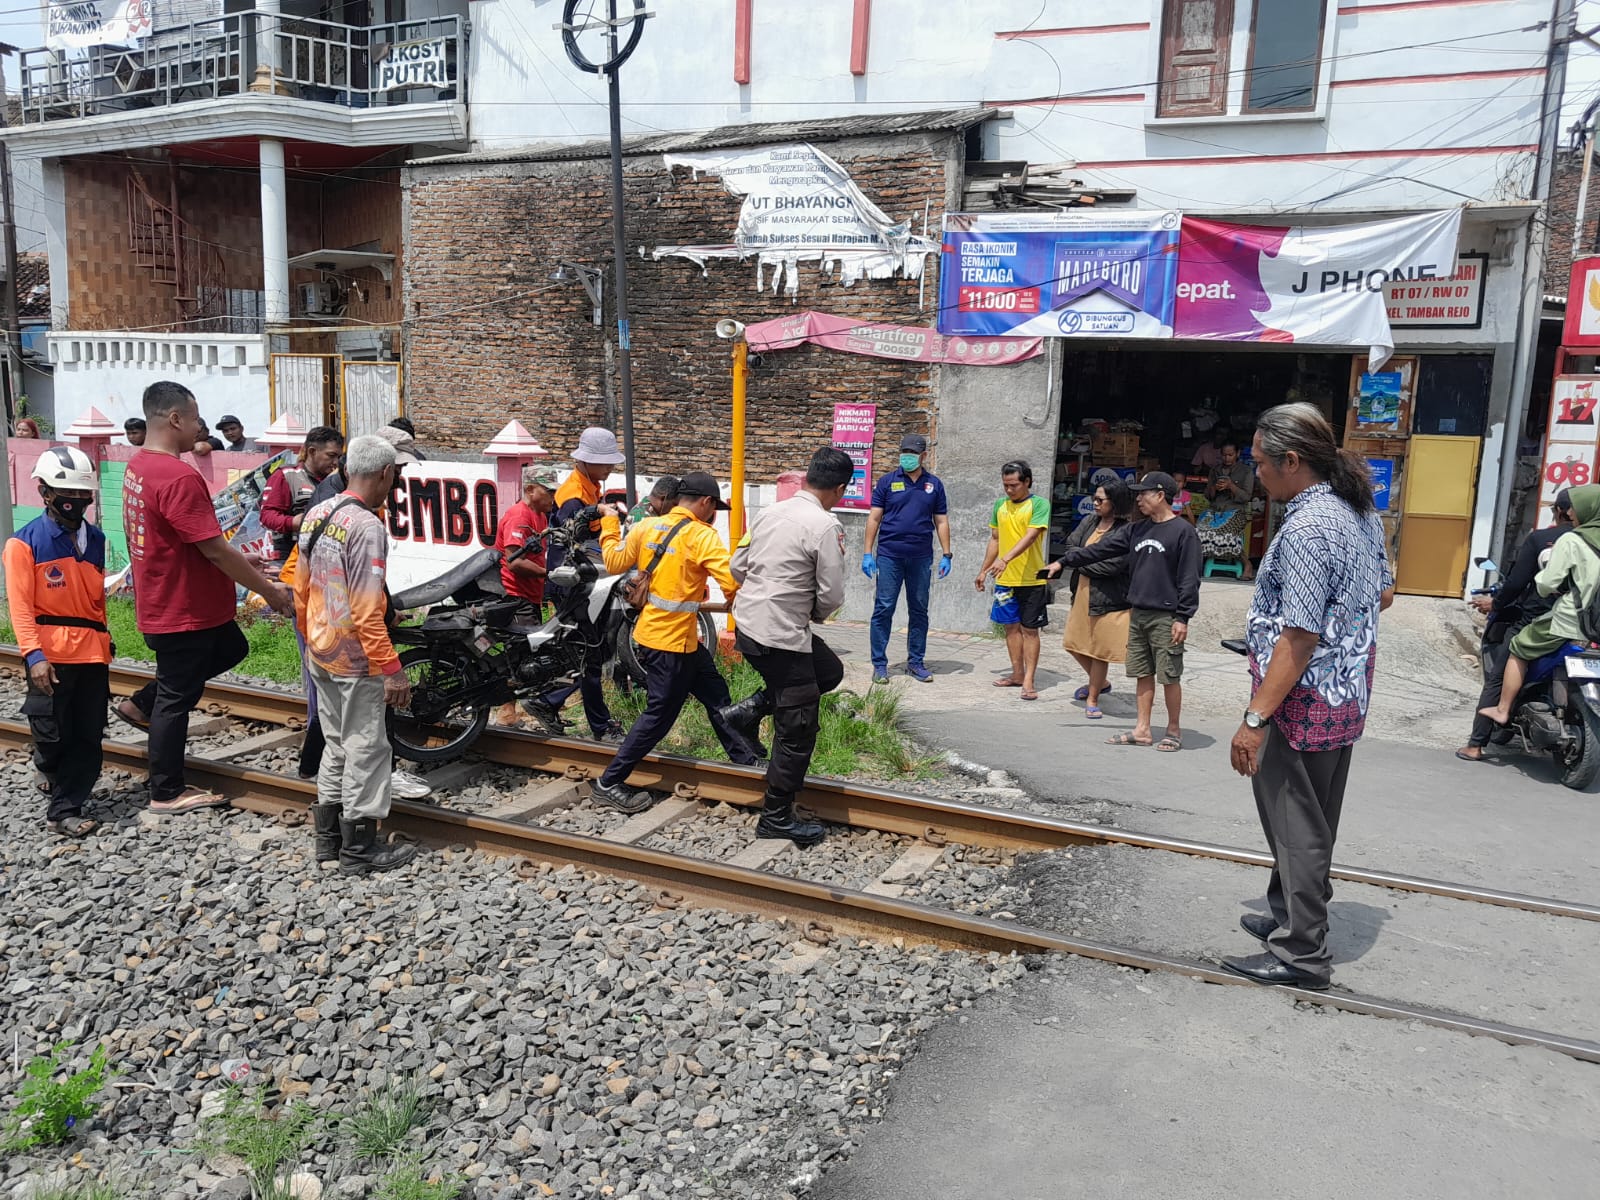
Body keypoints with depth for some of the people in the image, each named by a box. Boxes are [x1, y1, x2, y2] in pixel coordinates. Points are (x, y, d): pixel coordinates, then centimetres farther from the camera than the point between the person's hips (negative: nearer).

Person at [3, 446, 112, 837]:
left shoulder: (95, 539, 11)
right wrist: (33, 655, -18)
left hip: (92, 653, 5)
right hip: (50, 655, -5)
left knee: (88, 738, 5)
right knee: (52, 734, 3)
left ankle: (64, 811, 14)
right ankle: (55, 775, 35)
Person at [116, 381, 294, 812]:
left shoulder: (139, 466, 6)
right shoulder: (179, 477, -26)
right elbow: (214, 550, -26)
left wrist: (245, 565, 15)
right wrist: (269, 590, -15)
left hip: (162, 600, 10)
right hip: (183, 611, -10)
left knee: (231, 649, 25)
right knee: (177, 699, 4)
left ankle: (143, 704, 28)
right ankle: (167, 793, 18)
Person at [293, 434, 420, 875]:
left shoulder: (316, 515, 6)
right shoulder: (367, 527, -20)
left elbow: (301, 590, 13)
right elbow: (366, 610, -24)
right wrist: (391, 668, -21)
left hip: (320, 655, 9)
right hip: (357, 660, -9)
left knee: (337, 745, 19)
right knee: (366, 750, 2)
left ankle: (328, 836, 28)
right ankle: (360, 849, 11)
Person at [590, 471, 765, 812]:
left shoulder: (647, 527, 3)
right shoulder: (702, 536, -16)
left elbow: (614, 562, 12)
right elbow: (732, 583, -23)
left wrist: (609, 524, 26)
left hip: (652, 630, 9)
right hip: (672, 642, -9)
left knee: (717, 696, 17)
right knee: (659, 716, 3)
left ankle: (750, 761, 26)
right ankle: (609, 784, 12)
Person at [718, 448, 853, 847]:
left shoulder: (770, 512, 7)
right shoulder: (826, 526, -15)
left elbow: (738, 567, 13)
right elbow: (832, 596, -14)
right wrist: (814, 613, 8)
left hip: (747, 624, 8)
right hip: (781, 637, -8)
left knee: (830, 670, 26)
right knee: (797, 731, 5)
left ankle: (747, 712, 17)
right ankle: (777, 818, 16)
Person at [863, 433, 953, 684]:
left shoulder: (934, 485, 8)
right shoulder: (888, 481, 2)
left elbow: (941, 521, 10)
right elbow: (874, 518, 1)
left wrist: (946, 555, 3)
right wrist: (868, 553, -5)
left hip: (921, 558, 2)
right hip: (889, 556, -2)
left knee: (919, 611, 8)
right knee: (884, 609, -2)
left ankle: (916, 662, 18)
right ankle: (879, 664, 4)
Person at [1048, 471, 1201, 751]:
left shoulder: (1184, 532, -8)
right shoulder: (1136, 530, 13)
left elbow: (1189, 578, -11)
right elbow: (1100, 549, 14)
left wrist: (1182, 617, -14)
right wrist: (1064, 561, 11)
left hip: (1165, 618, -7)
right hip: (1137, 615, 7)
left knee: (1169, 676, 0)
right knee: (1142, 673, 10)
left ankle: (1174, 731, 13)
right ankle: (1142, 730, 16)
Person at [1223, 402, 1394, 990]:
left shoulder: (1307, 528, -24)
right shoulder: (1360, 510, 6)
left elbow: (1300, 640, -26)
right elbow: (1383, 593, 19)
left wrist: (1255, 720, -24)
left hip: (1303, 699, -10)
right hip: (1346, 697, 10)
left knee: (1295, 826, 2)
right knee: (1315, 820, 21)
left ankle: (1301, 953, 12)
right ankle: (1291, 914, 37)